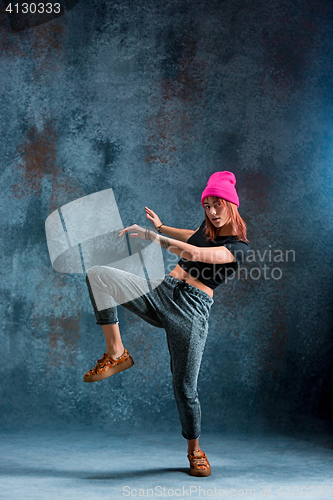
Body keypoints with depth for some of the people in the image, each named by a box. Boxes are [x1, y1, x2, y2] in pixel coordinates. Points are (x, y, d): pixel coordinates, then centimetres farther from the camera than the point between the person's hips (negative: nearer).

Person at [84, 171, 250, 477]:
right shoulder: (207, 229, 15)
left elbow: (195, 253, -22)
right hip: (160, 293, 6)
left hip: (192, 310, -6)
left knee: (185, 387, -6)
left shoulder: (239, 247, -6)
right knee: (98, 274, -17)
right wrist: (161, 227, 41)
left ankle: (194, 449, 21)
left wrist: (153, 236, -25)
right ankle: (116, 353, -17)